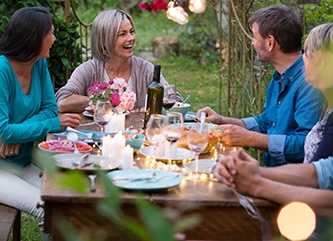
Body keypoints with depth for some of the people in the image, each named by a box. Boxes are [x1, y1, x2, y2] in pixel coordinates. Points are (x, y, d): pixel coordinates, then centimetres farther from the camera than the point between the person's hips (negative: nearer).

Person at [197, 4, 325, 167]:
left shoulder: (309, 81, -18)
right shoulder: (279, 79, 16)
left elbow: (307, 144, -26)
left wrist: (249, 138, -21)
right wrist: (222, 121, 18)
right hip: (273, 174, 9)